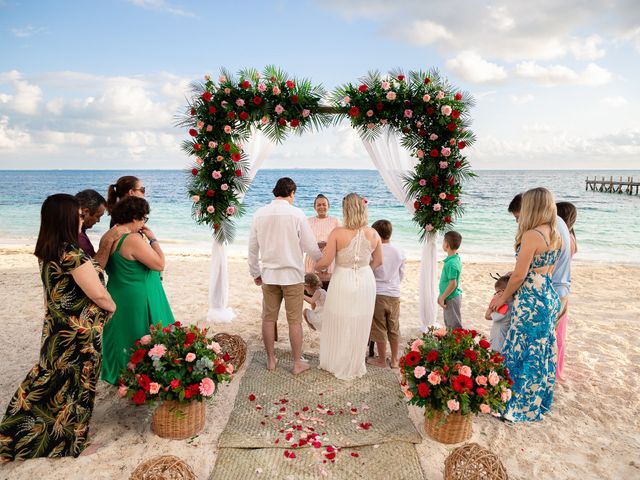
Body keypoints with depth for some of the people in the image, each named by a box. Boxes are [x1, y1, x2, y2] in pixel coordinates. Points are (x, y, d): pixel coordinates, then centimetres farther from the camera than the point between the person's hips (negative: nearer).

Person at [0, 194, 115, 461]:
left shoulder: (47, 251, 2)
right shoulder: (71, 254, -25)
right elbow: (98, 294, -21)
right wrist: (112, 307, -5)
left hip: (56, 329, 8)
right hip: (79, 333, -8)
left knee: (49, 381, 22)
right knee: (74, 384, 10)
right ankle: (66, 440, 29)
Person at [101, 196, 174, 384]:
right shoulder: (133, 239, -25)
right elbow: (160, 264, -22)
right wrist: (152, 238, -14)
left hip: (119, 297, 9)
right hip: (137, 301, -9)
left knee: (122, 337, 22)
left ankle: (119, 374, 37)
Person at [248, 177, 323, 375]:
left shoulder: (260, 214, 0)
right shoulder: (296, 213, -11)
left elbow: (252, 248, 7)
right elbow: (310, 246, -7)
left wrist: (255, 273, 18)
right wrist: (323, 260, 12)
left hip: (268, 275, 4)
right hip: (293, 275, -3)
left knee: (269, 319, 13)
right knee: (294, 321, 6)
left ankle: (271, 360, 25)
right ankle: (297, 363, 17)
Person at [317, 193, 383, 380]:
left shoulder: (338, 233, -16)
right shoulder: (373, 234, -6)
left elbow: (326, 261, -14)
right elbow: (378, 261, 6)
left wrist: (315, 266, 7)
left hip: (342, 282, -3)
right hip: (365, 282, 3)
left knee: (339, 324, 15)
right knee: (359, 326, 16)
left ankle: (336, 364, 30)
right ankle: (355, 366, 32)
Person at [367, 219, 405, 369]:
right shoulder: (399, 254, -1)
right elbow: (401, 276, 10)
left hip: (377, 294, -3)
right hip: (394, 295, 3)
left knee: (379, 328, 8)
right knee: (394, 328, 15)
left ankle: (382, 360, 17)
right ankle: (395, 359, 25)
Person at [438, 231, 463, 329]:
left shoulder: (452, 263, -25)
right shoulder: (455, 258, 4)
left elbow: (452, 284, -25)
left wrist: (442, 298, -16)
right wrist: (441, 296, 18)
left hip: (451, 299, -10)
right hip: (450, 297, 10)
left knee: (455, 326, 2)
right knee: (448, 324, 21)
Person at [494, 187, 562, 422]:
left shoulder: (531, 235, -19)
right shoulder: (556, 236, 7)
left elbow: (519, 275, -17)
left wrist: (503, 297, -3)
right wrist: (511, 275, 18)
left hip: (530, 301, -9)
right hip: (549, 297, 9)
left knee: (523, 353, 3)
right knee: (542, 352, 18)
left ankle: (518, 407, 14)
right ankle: (539, 401, 32)